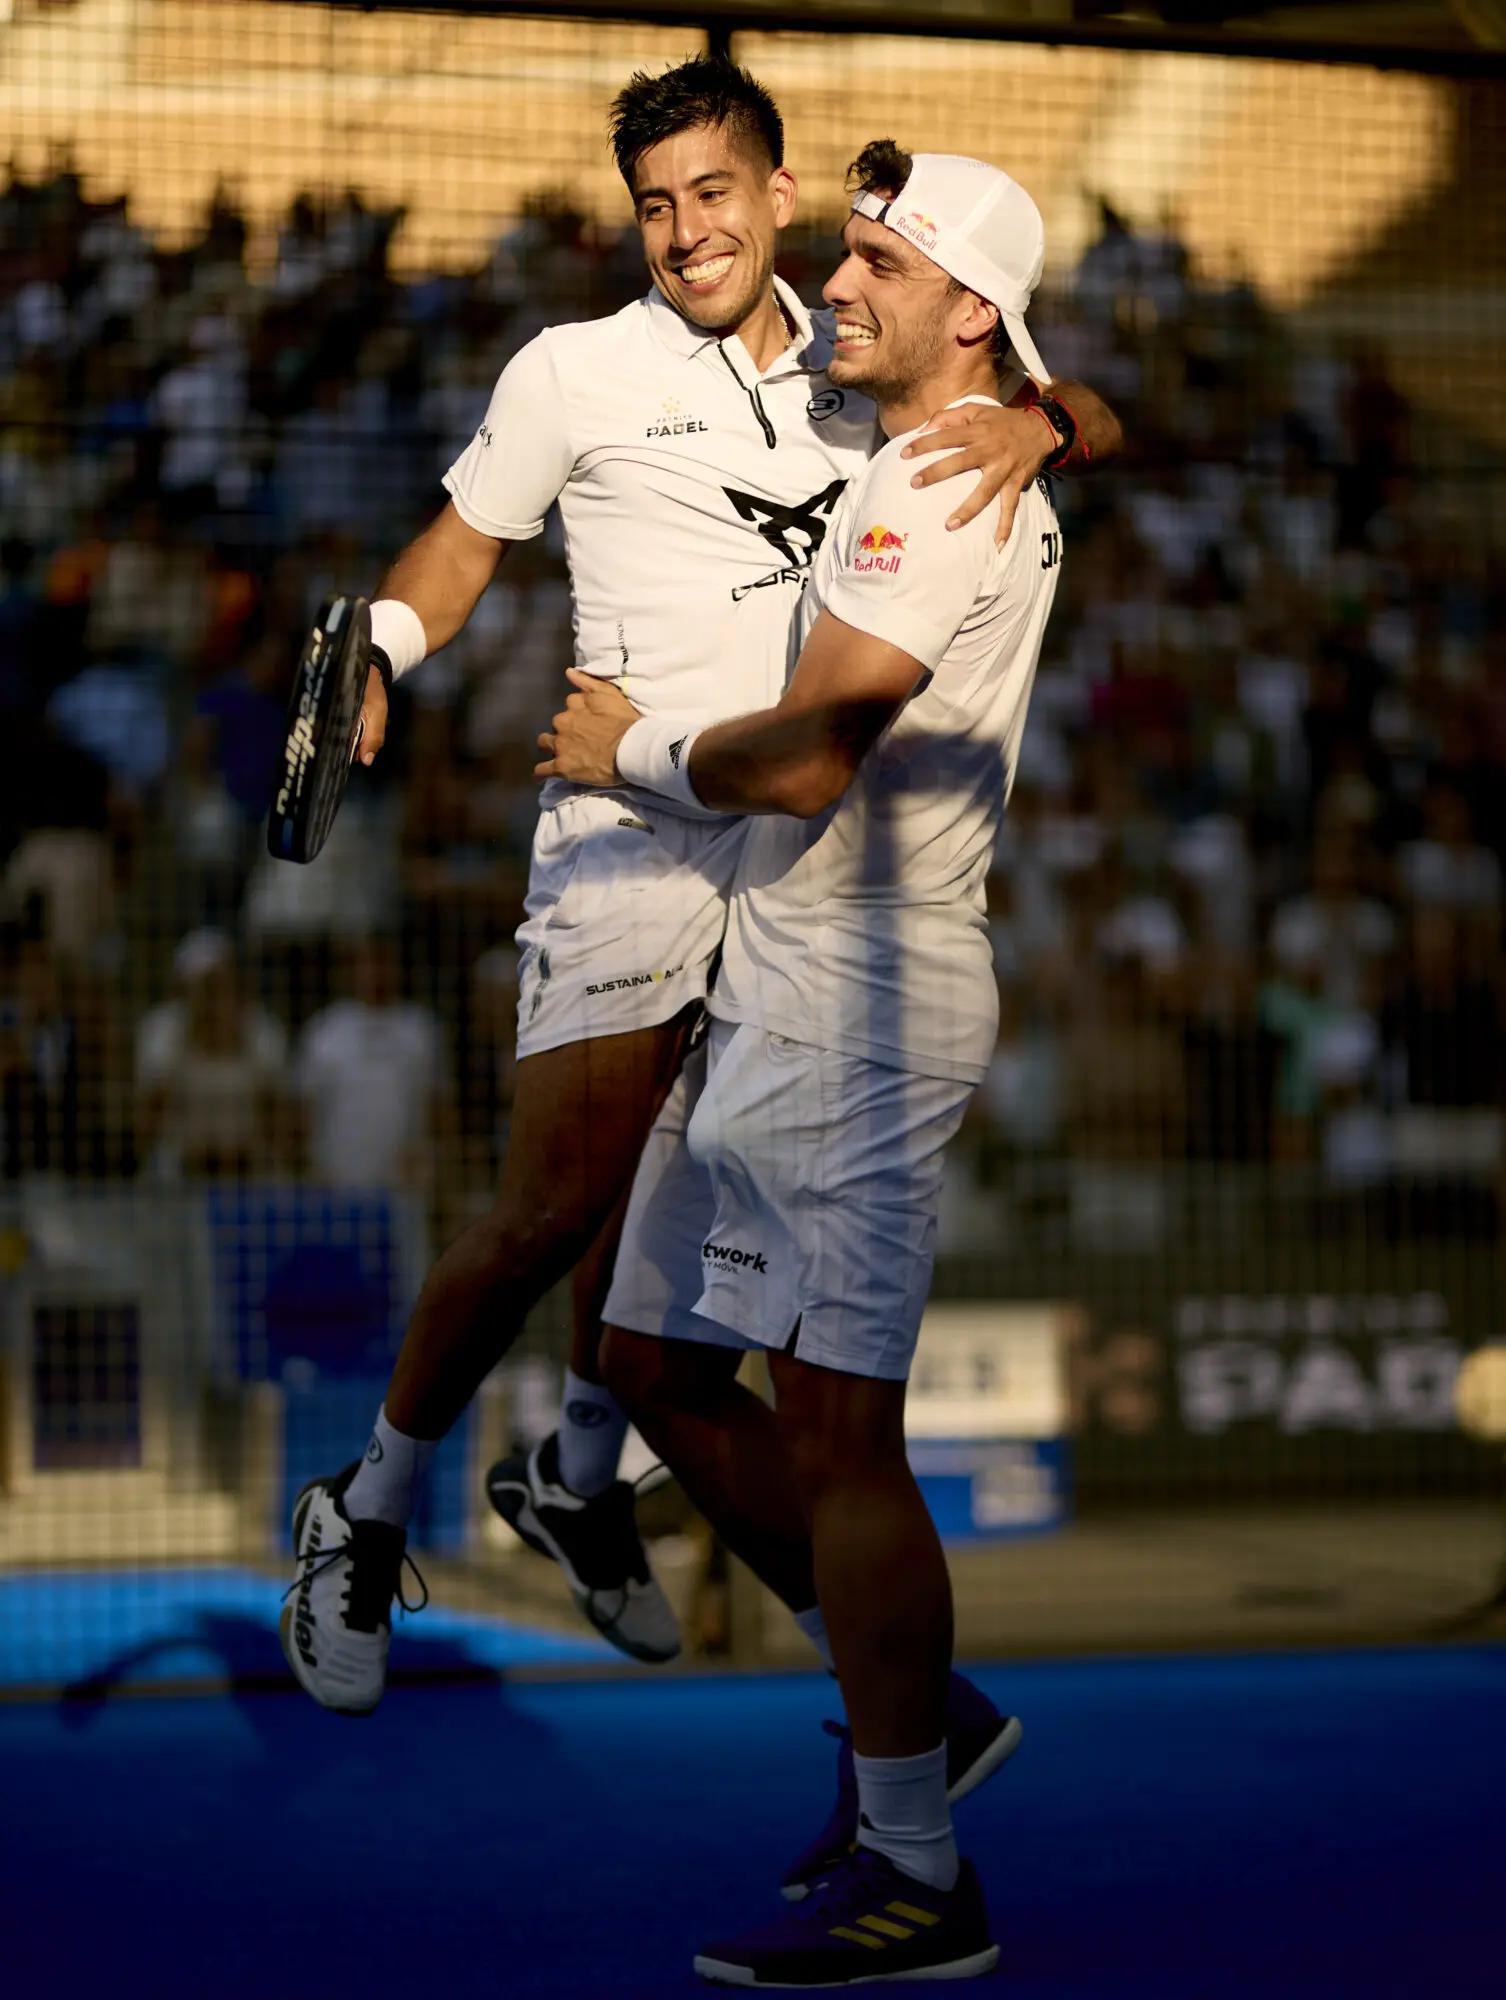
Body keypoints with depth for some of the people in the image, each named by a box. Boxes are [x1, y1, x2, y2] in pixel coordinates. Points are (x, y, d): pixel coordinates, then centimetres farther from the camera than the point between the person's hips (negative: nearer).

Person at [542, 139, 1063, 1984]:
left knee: (835, 1423, -10)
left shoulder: (940, 487, -13)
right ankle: (900, 1700, 25)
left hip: (860, 1013, -11)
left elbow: (802, 761, -20)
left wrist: (635, 753, -3)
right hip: (772, 996, 11)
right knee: (660, 1368, 15)